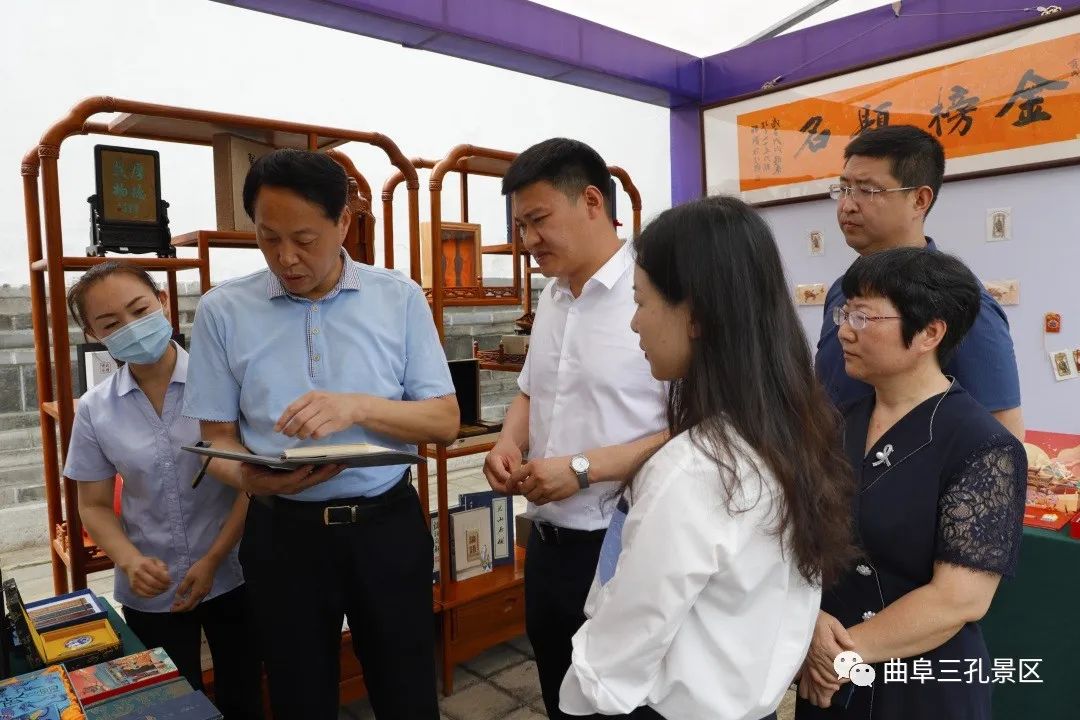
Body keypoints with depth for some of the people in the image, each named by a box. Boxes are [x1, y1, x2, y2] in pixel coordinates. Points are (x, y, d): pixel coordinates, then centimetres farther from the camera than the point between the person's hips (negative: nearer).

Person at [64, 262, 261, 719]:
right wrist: (131, 561, -13)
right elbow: (94, 505, 4)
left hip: (231, 575, -2)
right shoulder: (94, 409, -3)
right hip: (151, 592, 2)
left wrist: (213, 560, -13)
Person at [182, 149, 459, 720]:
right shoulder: (222, 310, -2)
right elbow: (218, 438, 2)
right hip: (283, 533, 1)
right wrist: (250, 478, -20)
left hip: (387, 526, 0)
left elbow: (445, 421, -4)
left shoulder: (400, 298, -3)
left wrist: (358, 407, -21)